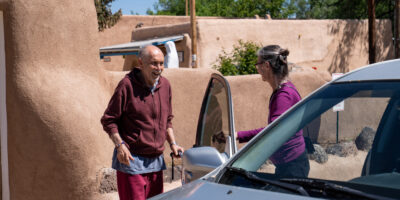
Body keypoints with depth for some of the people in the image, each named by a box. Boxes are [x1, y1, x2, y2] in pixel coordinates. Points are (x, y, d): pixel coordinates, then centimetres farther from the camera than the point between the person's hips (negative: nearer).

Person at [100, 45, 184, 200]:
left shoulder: (165, 85, 8)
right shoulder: (127, 85, -11)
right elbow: (108, 120, -8)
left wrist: (172, 143, 8)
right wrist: (120, 145, -20)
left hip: (156, 161, 6)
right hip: (130, 160, -6)